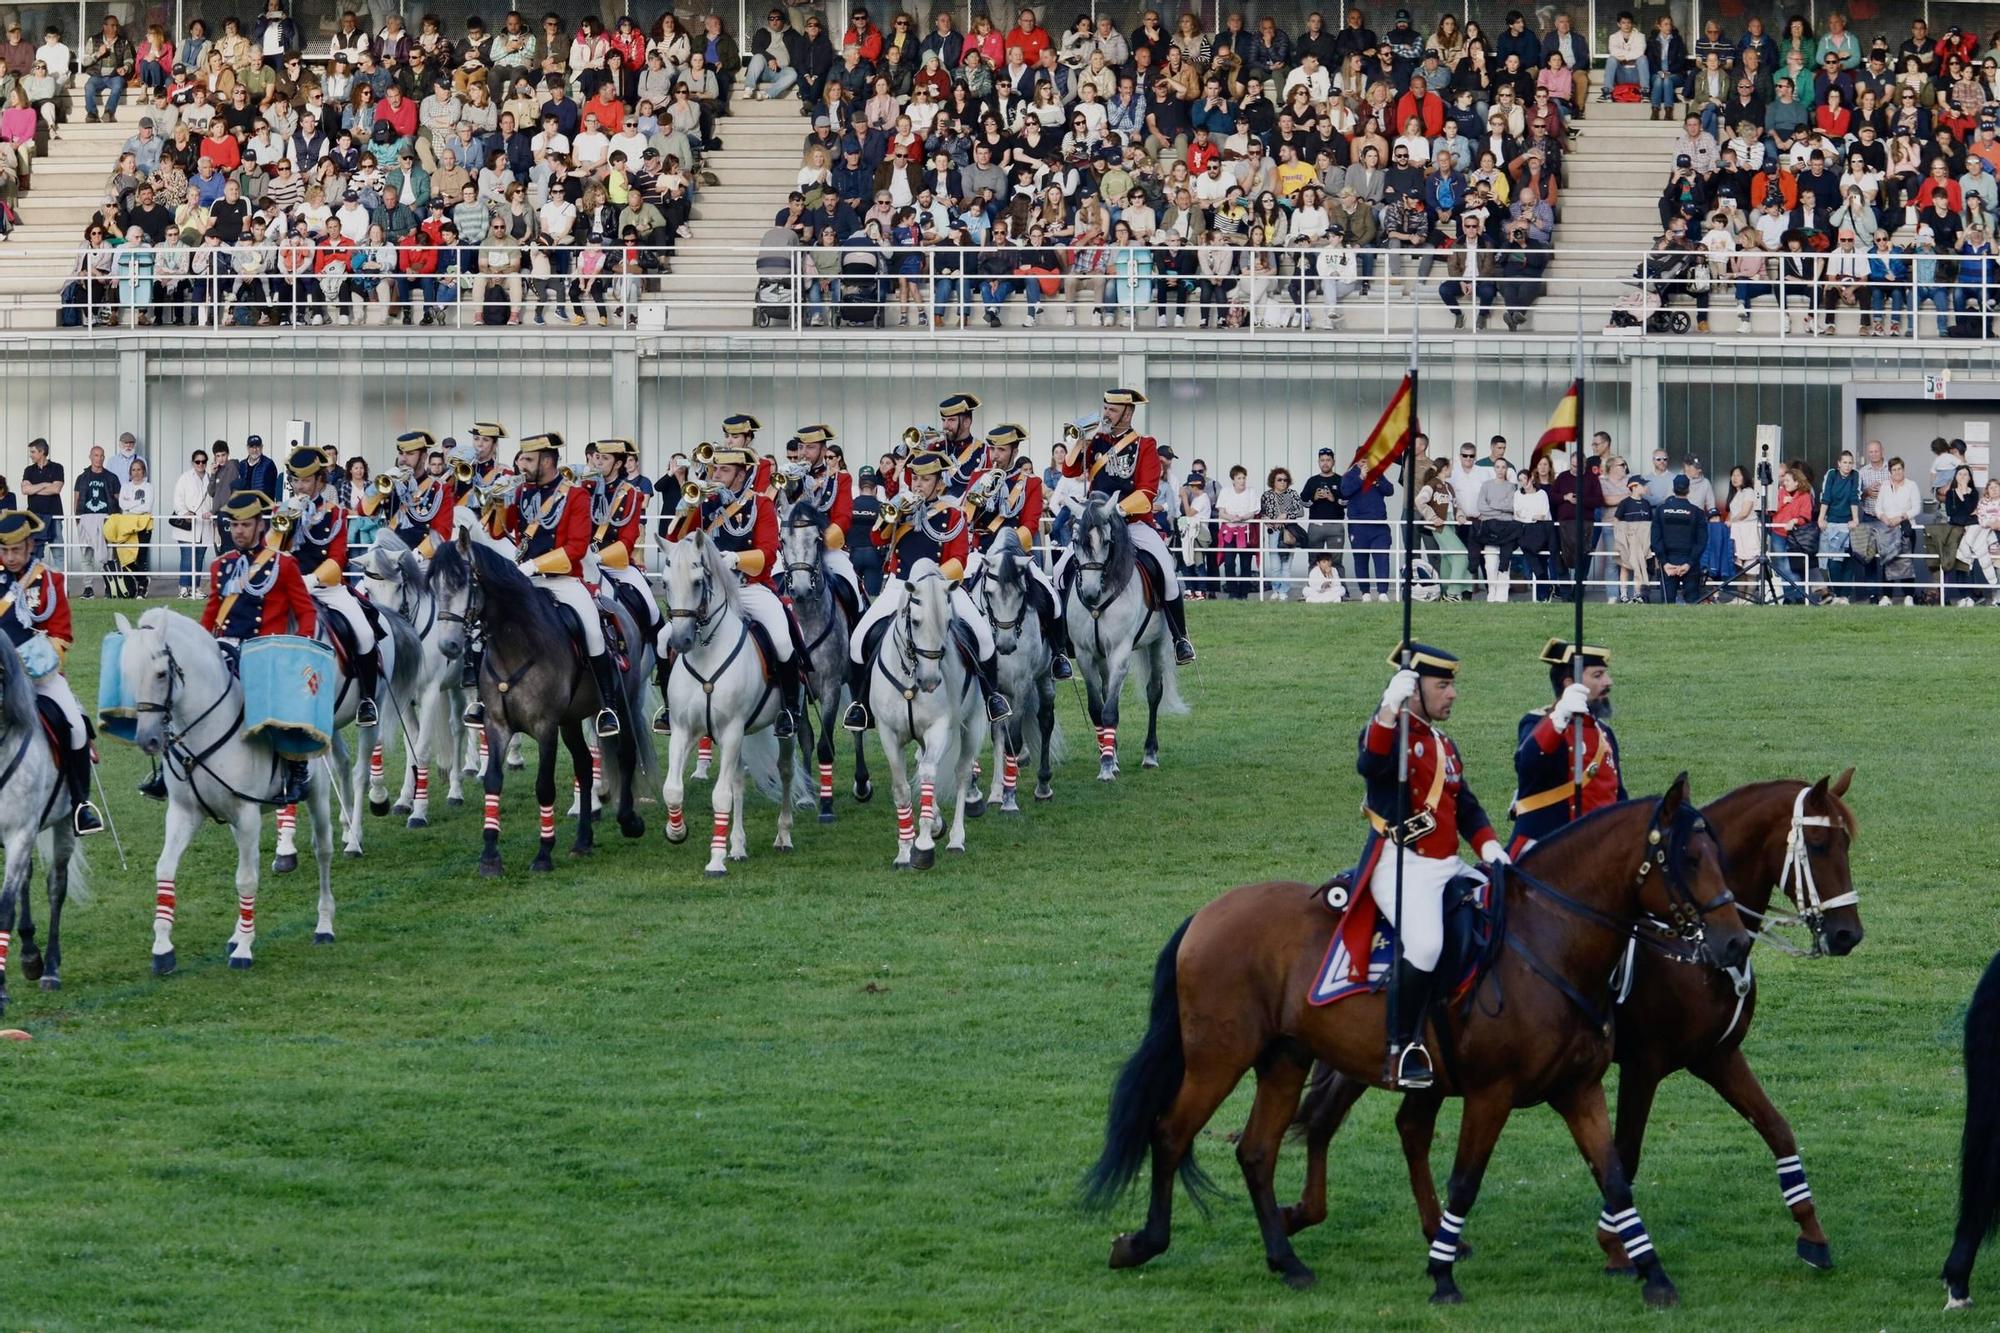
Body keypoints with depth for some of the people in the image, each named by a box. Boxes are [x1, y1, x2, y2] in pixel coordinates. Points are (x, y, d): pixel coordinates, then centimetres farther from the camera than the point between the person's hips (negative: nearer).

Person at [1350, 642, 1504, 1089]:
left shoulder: (1444, 745, 21)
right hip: (1401, 865, -9)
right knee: (1425, 944, -33)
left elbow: (1465, 806, 23)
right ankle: (1402, 1047, -22)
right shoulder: (1391, 731, -5)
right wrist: (1390, 708, -38)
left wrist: (1488, 844, 5)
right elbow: (1370, 764, -27)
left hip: (1448, 866, 9)